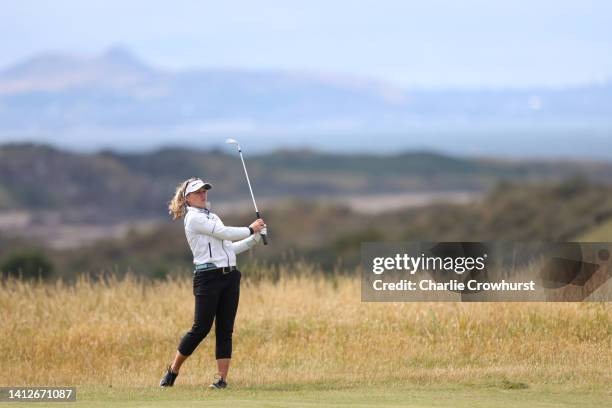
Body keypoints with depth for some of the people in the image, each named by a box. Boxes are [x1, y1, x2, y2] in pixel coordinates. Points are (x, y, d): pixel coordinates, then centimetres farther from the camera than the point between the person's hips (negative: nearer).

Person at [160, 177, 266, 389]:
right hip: (208, 276, -8)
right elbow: (225, 233, -13)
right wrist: (250, 229, -1)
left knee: (225, 330, 2)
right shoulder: (193, 218, -6)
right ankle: (173, 371, 6)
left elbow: (230, 247, 20)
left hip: (230, 276, 8)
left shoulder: (212, 217, 22)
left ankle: (222, 377, 1)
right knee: (201, 328, -7)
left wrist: (255, 238, 11)